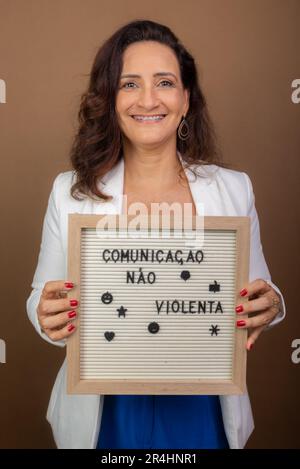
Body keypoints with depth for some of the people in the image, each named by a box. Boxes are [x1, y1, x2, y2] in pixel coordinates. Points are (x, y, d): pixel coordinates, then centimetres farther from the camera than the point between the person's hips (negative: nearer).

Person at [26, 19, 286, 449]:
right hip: (107, 412, 0)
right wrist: (48, 315, -24)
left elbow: (258, 296, 2)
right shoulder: (71, 192, -9)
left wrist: (268, 307, -20)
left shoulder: (234, 188, -7)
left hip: (202, 411, 1)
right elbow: (43, 302, -2)